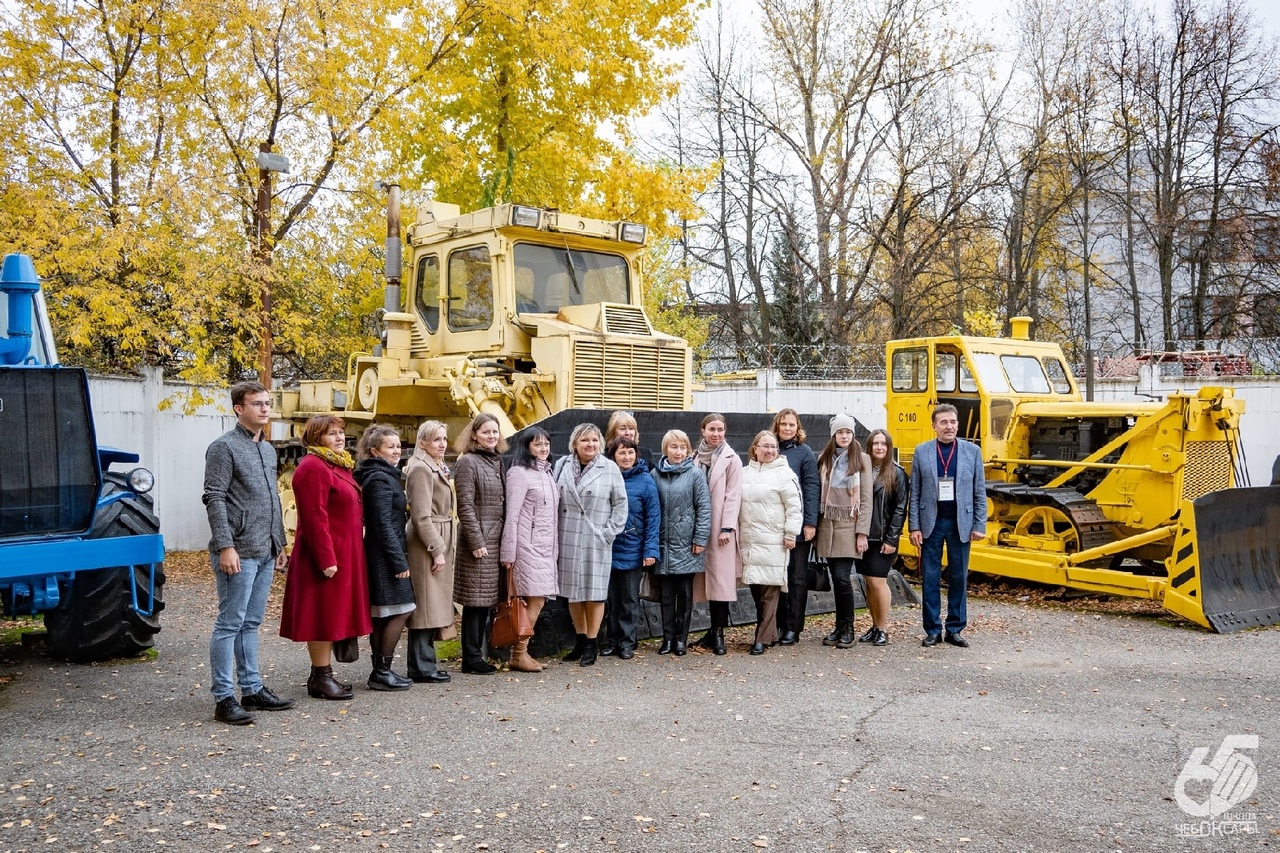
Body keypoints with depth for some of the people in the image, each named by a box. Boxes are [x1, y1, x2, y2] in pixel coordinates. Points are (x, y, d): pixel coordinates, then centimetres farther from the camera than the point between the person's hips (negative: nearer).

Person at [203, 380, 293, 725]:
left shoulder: (268, 449, 16)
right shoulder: (224, 447, -8)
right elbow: (214, 499, -13)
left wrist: (280, 543, 18)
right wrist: (225, 546, -19)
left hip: (265, 553, 8)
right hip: (239, 553, -8)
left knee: (251, 623, 14)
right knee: (230, 624, -3)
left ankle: (252, 689, 21)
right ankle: (224, 698, 3)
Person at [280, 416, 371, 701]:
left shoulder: (338, 465, 16)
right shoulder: (313, 467, -15)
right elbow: (314, 518, -21)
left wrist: (345, 555, 17)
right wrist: (326, 559, -23)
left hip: (343, 554, 10)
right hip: (326, 554, -10)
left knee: (333, 614, 13)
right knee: (323, 614, -2)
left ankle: (324, 674, 22)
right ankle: (320, 678, 6)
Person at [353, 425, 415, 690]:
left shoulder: (384, 476, 17)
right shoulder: (380, 479, -15)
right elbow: (383, 524, -19)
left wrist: (399, 556, 18)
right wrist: (399, 560, -18)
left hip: (380, 555, 10)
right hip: (385, 555, -10)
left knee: (382, 615, 12)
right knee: (400, 611, -7)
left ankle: (380, 671, 17)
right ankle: (382, 672, -1)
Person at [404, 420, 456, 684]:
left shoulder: (437, 468, 18)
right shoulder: (421, 468, -12)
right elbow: (421, 516, -18)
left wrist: (443, 547, 16)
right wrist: (437, 550, -19)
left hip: (439, 542, 10)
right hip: (427, 544, -10)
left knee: (432, 607, 12)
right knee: (426, 606, -6)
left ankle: (422, 664, 18)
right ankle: (422, 667, 0)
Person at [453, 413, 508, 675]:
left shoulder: (497, 462, 15)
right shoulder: (467, 462, -8)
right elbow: (465, 506, -13)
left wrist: (505, 539, 13)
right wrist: (476, 542, -17)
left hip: (496, 539, 8)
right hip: (479, 538, -8)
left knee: (486, 600, 11)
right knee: (475, 600, -2)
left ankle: (476, 655, 19)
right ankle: (471, 658, 6)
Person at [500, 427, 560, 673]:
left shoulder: (546, 472, 17)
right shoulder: (519, 473, -8)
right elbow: (512, 516, -12)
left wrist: (553, 549, 15)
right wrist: (508, 554, -14)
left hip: (545, 546, 8)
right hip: (528, 546, -8)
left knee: (537, 601, 7)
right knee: (534, 601, -8)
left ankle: (521, 652, 15)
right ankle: (519, 655, 3)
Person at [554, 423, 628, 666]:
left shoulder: (610, 469, -3)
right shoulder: (562, 465, 5)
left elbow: (620, 504, -1)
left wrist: (609, 532, -6)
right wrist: (554, 531, 1)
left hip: (595, 541, -3)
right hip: (567, 540, 3)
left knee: (594, 592, 2)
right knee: (572, 592, 11)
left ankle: (591, 644, 15)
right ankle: (580, 640, 26)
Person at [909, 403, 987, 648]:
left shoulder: (972, 451, 2)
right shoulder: (922, 452, 1)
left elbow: (979, 492, 4)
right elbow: (915, 493, 1)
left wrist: (980, 525, -2)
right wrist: (914, 527, -4)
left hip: (960, 524, 1)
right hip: (931, 523, 0)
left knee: (959, 577, 7)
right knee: (930, 578, 4)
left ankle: (955, 629, 17)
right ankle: (933, 630, 13)